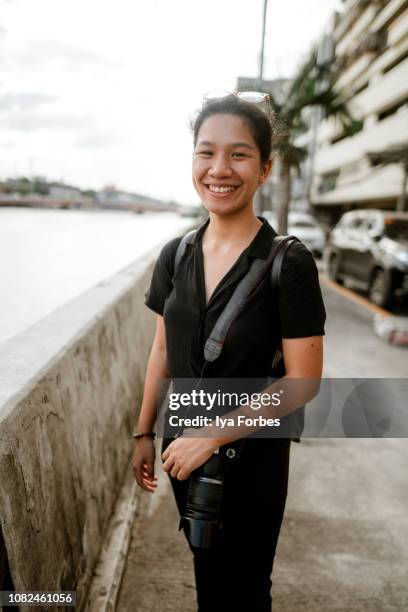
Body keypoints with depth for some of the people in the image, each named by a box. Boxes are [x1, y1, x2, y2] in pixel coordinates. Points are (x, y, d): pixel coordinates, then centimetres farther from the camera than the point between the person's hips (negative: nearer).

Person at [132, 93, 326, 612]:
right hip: (182, 448, 4)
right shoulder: (175, 255, -4)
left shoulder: (289, 263, -19)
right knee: (205, 566, 27)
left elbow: (302, 380, -17)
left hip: (252, 455, -4)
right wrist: (144, 434, 8)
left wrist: (211, 437, -18)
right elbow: (162, 352, 3)